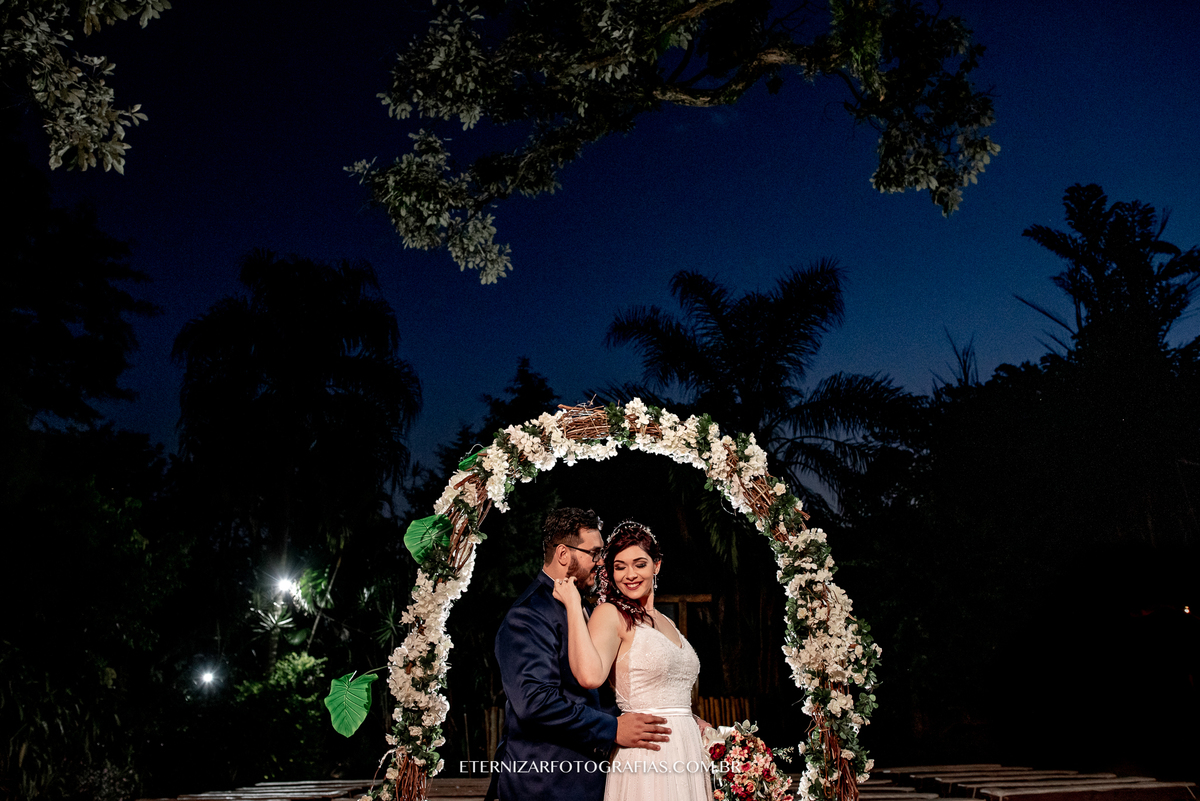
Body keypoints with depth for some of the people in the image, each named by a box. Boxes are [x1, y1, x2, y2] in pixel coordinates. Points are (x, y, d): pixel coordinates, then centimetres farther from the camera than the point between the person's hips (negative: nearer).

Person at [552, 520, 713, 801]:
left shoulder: (665, 622, 15)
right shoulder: (611, 614, -8)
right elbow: (590, 675, -28)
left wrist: (694, 721, 6)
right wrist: (574, 605, -22)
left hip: (687, 753, 7)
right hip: (646, 754, -7)